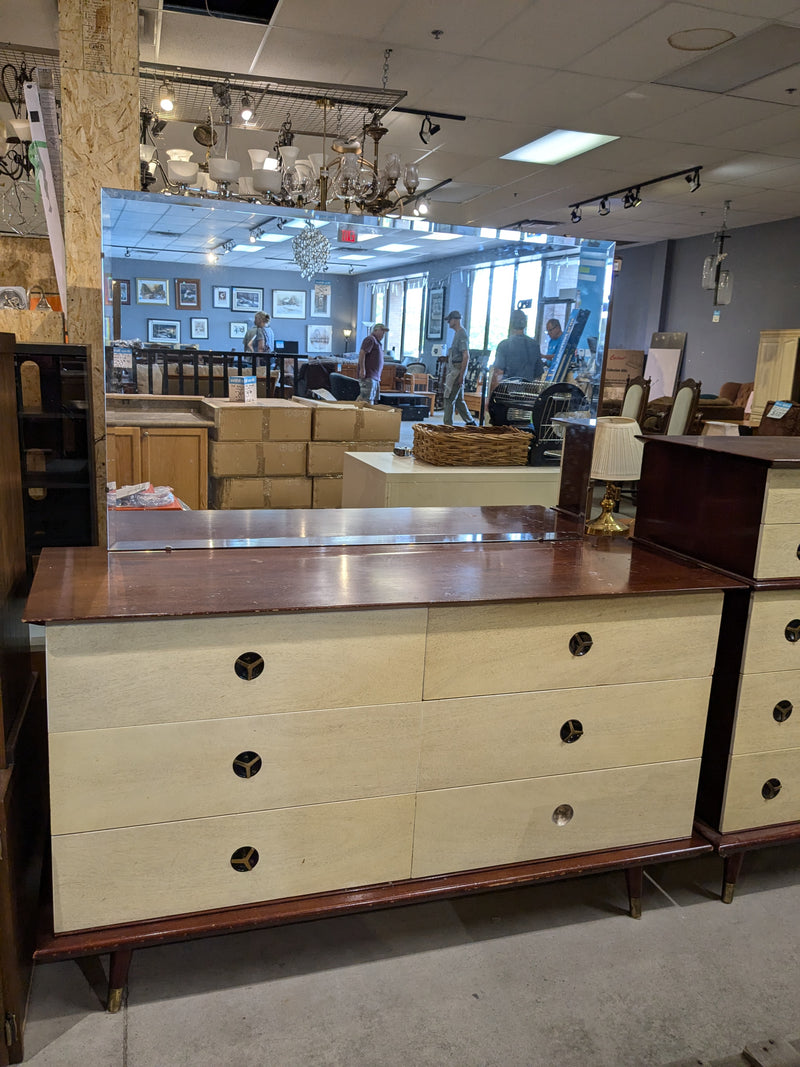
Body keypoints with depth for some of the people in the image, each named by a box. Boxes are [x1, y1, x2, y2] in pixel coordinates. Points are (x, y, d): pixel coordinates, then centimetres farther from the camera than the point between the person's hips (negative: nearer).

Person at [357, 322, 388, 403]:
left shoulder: (377, 342, 24)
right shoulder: (370, 339, -8)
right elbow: (362, 353, -19)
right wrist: (362, 369, -24)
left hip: (375, 377, 10)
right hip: (368, 376, -10)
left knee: (375, 399, 10)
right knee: (368, 400, -14)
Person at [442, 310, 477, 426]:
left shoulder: (462, 334, -14)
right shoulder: (458, 333, 17)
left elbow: (466, 357, -20)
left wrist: (461, 375, -22)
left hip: (457, 370, -10)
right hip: (453, 370, 10)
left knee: (449, 398, -8)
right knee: (458, 399, 13)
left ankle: (447, 425, -5)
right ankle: (470, 422, 18)